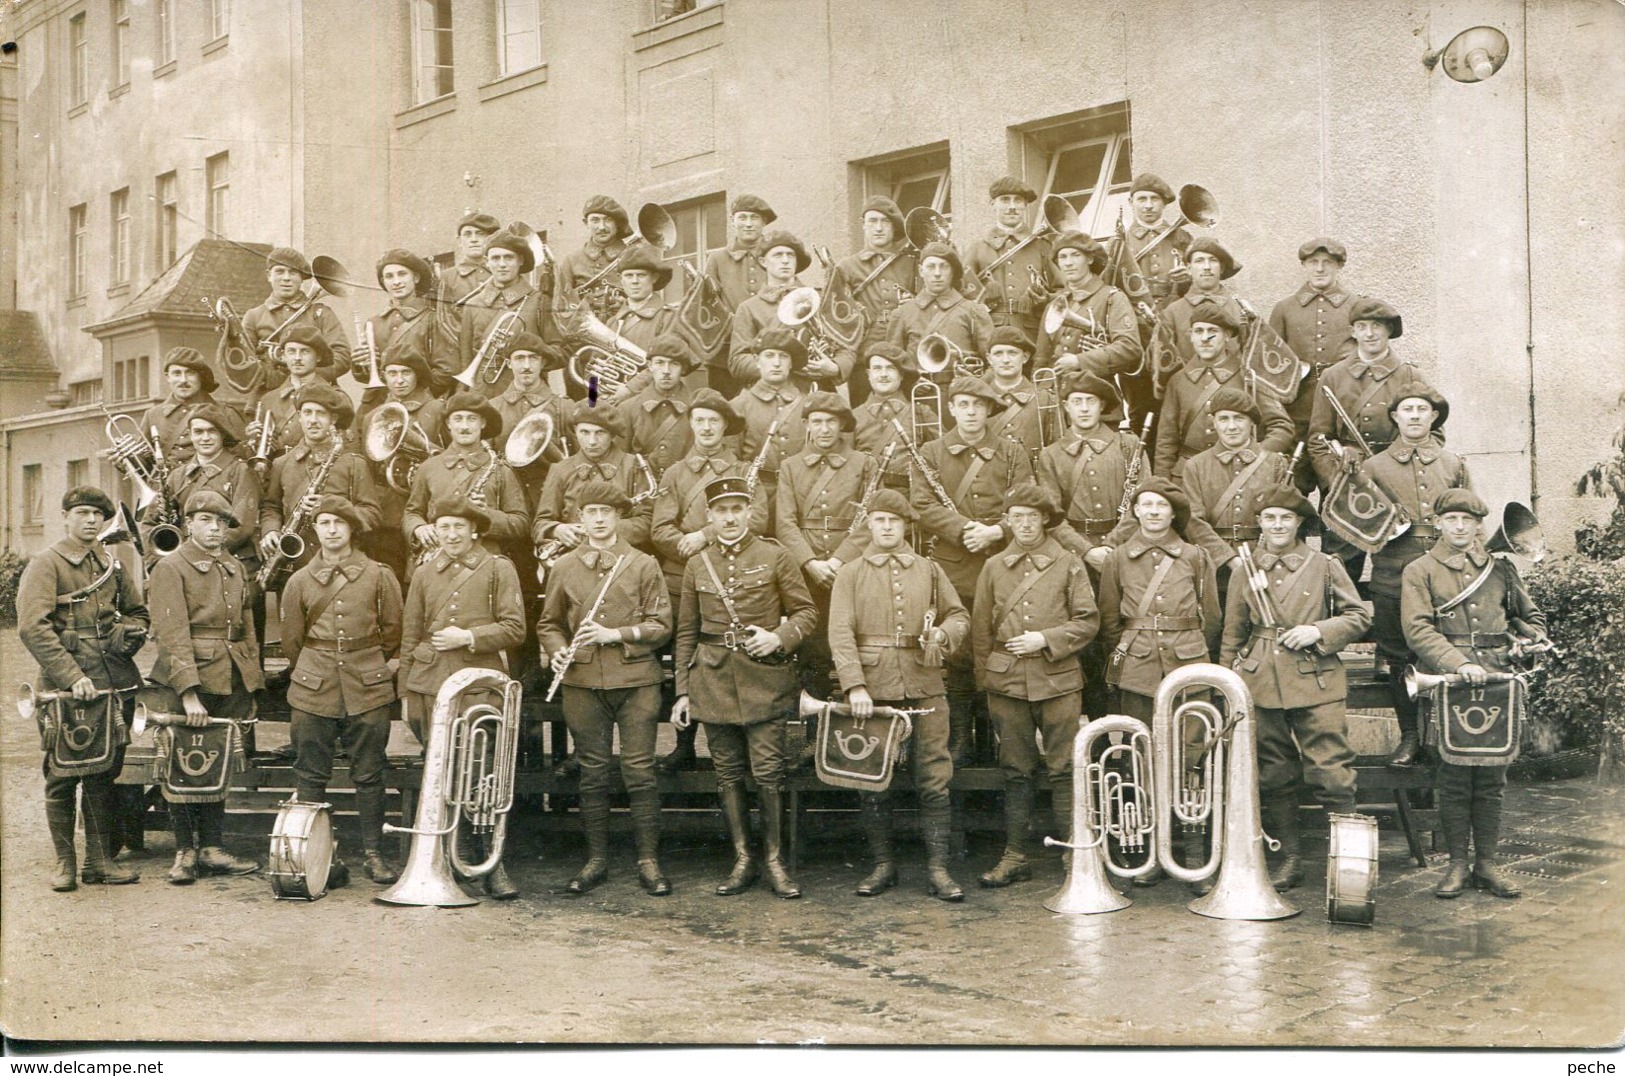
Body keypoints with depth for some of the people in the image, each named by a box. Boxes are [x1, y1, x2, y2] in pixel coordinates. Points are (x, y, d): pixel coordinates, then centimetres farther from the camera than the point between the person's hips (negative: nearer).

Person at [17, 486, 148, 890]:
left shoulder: (111, 564, 14)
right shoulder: (44, 565, -4)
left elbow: (138, 612, 27)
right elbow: (32, 628, -15)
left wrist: (129, 633, 3)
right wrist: (71, 676, -22)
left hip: (113, 684, 5)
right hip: (67, 687, -5)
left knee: (103, 773, 9)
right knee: (63, 774, 0)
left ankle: (99, 860, 17)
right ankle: (64, 861, 11)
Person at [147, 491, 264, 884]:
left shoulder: (235, 569, 15)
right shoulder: (170, 569, -6)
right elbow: (174, 636, -15)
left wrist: (251, 687, 14)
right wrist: (189, 692, -22)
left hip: (230, 686, 6)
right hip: (187, 681, -6)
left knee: (218, 770, 10)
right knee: (183, 771, 1)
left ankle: (212, 848, 18)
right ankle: (185, 852, 11)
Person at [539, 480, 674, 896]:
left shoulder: (643, 565, 3)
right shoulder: (564, 568, 8)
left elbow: (661, 625, 0)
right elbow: (549, 623, 15)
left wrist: (617, 634, -14)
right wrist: (557, 651, -6)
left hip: (636, 680, -2)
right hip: (583, 682, 2)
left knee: (640, 771, -2)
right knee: (592, 773, 7)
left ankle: (649, 860, 6)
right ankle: (596, 859, 16)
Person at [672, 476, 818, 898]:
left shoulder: (775, 557, 1)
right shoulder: (696, 565, 9)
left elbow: (806, 612, 3)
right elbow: (686, 633, 13)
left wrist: (779, 638, -16)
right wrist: (682, 692, 9)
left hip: (764, 678, -3)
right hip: (714, 679, 3)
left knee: (768, 771, -6)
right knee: (728, 773, 6)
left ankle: (775, 860, 7)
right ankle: (743, 860, 15)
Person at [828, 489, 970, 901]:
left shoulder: (929, 570, 12)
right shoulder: (850, 574, 5)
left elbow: (960, 616, 15)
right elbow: (840, 633, -5)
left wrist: (942, 633, -9)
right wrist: (855, 686, -16)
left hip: (924, 686, 1)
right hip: (872, 688, -1)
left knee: (934, 780, -1)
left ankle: (937, 868, 5)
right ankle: (883, 864, 17)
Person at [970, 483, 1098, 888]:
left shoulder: (1068, 565, 4)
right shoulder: (993, 568, 9)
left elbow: (1088, 621, 1)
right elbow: (981, 628, 12)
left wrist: (1046, 639, -11)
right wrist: (986, 675, 7)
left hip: (1058, 680, -2)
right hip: (1007, 683, 2)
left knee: (1063, 770, -1)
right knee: (1015, 771, 7)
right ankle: (1015, 856, 13)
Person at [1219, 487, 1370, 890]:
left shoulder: (1324, 566, 3)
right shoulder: (1244, 569, 8)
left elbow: (1360, 615, 6)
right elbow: (1232, 635, 13)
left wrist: (1319, 631, -10)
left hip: (1317, 682, -3)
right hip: (1261, 686, 3)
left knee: (1331, 773, -7)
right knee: (1273, 777, 7)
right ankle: (1289, 859, 18)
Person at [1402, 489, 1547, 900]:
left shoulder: (1500, 568, 14)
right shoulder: (1419, 572, 3)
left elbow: (1531, 616, 24)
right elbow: (1418, 630, -9)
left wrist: (1528, 642, 2)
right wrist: (1460, 663, -21)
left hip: (1498, 681, 3)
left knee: (1491, 778, 5)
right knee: (1453, 777, -1)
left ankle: (1487, 863, 14)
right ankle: (1458, 864, 9)